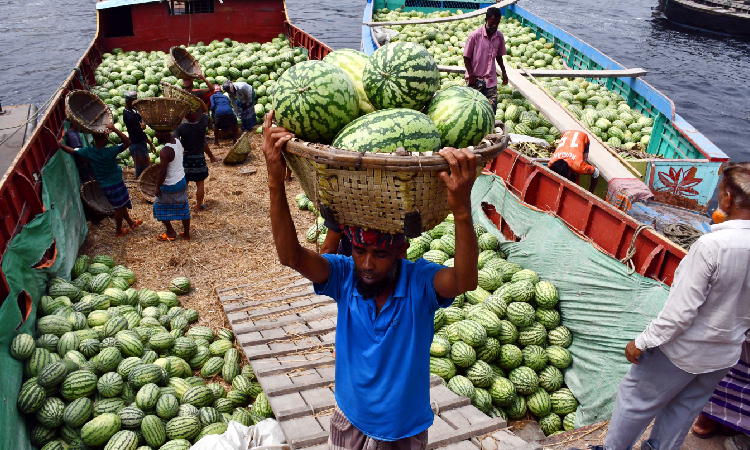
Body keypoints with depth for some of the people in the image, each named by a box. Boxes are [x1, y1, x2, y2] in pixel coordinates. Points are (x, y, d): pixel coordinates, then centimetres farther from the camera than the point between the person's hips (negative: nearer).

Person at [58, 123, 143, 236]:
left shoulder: (88, 151, -11)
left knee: (122, 205, 24)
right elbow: (127, 142, -24)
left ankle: (131, 223, 41)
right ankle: (118, 231, 26)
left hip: (104, 186, 6)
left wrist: (61, 140, 16)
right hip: (116, 184, -6)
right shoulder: (110, 151, -26)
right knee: (119, 207, 12)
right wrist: (114, 129, -28)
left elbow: (66, 148, -2)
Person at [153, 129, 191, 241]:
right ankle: (186, 233, 28)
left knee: (160, 207, 14)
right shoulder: (177, 140, -5)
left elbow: (163, 172, -25)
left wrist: (158, 188, -15)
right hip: (182, 180, 8)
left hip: (170, 185, -8)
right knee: (183, 207, 17)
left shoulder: (165, 151, -28)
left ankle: (171, 233, 23)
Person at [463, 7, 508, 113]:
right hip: (475, 79, -4)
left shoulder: (499, 36, 3)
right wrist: (471, 75, -11)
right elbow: (466, 57, -6)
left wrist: (503, 72, 16)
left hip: (491, 79, 4)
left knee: (492, 107, 0)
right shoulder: (475, 35, -11)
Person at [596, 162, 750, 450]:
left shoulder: (712, 245, -29)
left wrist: (642, 342, -15)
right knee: (685, 410, 24)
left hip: (683, 351, -6)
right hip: (726, 355, 6)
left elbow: (681, 311, -26)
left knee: (636, 400, 14)